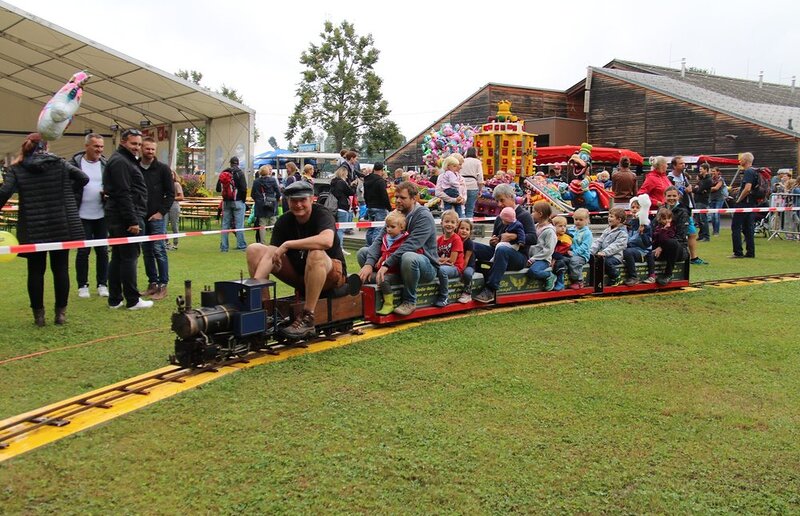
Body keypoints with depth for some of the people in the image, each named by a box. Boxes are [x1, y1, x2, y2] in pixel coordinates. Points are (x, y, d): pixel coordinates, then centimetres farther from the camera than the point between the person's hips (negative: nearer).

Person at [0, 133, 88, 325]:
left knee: (35, 271, 9)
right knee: (61, 269, 8)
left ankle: (38, 314, 12)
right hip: (62, 227, 1)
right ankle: (61, 313, 12)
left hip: (32, 230, 0)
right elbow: (83, 178, 3)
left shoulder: (16, 169, 1)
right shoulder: (59, 164, 3)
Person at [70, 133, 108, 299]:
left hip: (102, 215, 3)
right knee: (83, 251, 4)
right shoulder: (74, 163, -4)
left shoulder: (106, 164, 4)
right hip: (82, 216, -2)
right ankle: (82, 285, 15)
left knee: (103, 251, 8)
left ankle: (102, 284, 18)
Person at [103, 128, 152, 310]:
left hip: (118, 218, 11)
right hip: (125, 218, -11)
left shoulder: (125, 160, 21)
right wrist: (133, 221, -21)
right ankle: (132, 300, -1)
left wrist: (134, 218, 19)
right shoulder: (120, 161, -12)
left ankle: (115, 299, 17)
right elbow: (123, 194, -20)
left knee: (117, 257, 11)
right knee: (129, 257, -6)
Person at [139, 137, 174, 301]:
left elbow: (171, 194, -1)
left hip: (156, 217, -3)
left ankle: (162, 285, 0)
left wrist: (161, 212, -9)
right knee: (146, 252, 8)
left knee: (159, 250, -5)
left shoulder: (163, 169, 0)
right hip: (140, 217, 3)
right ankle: (152, 283, 16)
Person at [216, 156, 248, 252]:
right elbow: (244, 189, -14)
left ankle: (224, 247, 10)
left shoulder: (223, 173, 5)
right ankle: (241, 245, 0)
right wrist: (243, 199, -1)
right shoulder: (240, 173, -7)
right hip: (238, 202, -4)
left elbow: (218, 189, 7)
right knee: (239, 224, -1)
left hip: (226, 202, 4)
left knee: (225, 224, 8)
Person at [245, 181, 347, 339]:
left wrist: (287, 245, -34)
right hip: (298, 273, 6)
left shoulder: (322, 214, -17)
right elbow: (271, 254, -13)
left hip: (331, 274, -5)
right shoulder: (284, 222, -2)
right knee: (254, 249, -5)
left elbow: (327, 240, -40)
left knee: (316, 254, -40)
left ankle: (307, 319, -36)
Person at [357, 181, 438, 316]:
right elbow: (379, 240, -5)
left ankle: (409, 301, -18)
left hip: (427, 266, -7)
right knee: (363, 252, -1)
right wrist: (369, 264, -22)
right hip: (397, 264, 7)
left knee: (408, 257, -41)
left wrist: (386, 264, -35)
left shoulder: (424, 216, -16)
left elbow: (409, 246, -29)